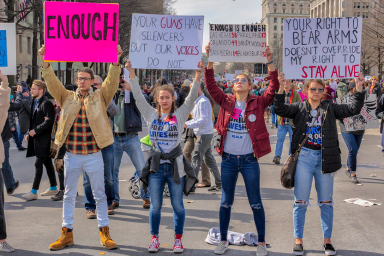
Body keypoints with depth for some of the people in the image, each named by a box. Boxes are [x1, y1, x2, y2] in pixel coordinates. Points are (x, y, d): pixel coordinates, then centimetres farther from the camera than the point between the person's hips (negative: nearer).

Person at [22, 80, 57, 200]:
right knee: (47, 163, 15)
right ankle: (53, 188, 24)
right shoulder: (34, 102, 15)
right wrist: (29, 133, 11)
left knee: (38, 164, -8)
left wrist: (35, 130, -17)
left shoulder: (46, 103, -15)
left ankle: (34, 192, -5)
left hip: (43, 139, -9)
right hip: (37, 137, 9)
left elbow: (49, 121, -20)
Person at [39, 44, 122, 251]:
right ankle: (67, 234, 22)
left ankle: (104, 233, 18)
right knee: (69, 195, 11)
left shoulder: (100, 98, 2)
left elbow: (112, 82, -10)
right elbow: (52, 82, -5)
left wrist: (115, 62, -25)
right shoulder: (66, 97, 5)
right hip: (71, 156, 2)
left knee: (99, 195, 7)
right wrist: (45, 63, -19)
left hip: (94, 156, -2)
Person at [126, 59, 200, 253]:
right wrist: (131, 72, -6)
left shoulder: (180, 115, 1)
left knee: (178, 206, 7)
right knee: (155, 206, 7)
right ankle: (154, 239, 21)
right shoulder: (151, 115, 5)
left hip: (175, 165, -1)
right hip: (156, 165, 1)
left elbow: (192, 97, -6)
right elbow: (138, 96, 1)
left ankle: (178, 239, 20)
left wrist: (198, 74, -16)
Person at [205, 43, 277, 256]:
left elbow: (274, 88, -12)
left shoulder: (258, 103, -1)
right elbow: (211, 86, -3)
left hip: (249, 160, -2)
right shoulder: (226, 102, 4)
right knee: (226, 202, 12)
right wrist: (209, 60, -11)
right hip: (228, 159, 2)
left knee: (256, 203, 6)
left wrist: (269, 62, -19)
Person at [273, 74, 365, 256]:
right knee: (301, 201, 2)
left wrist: (359, 89, -9)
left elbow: (353, 109, 1)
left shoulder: (330, 108, 8)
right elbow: (281, 109, -9)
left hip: (324, 158, 1)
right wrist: (280, 89, -20)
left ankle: (327, 241, 20)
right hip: (304, 157, -1)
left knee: (326, 202, 8)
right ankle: (298, 240, 13)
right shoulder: (299, 108, 5)